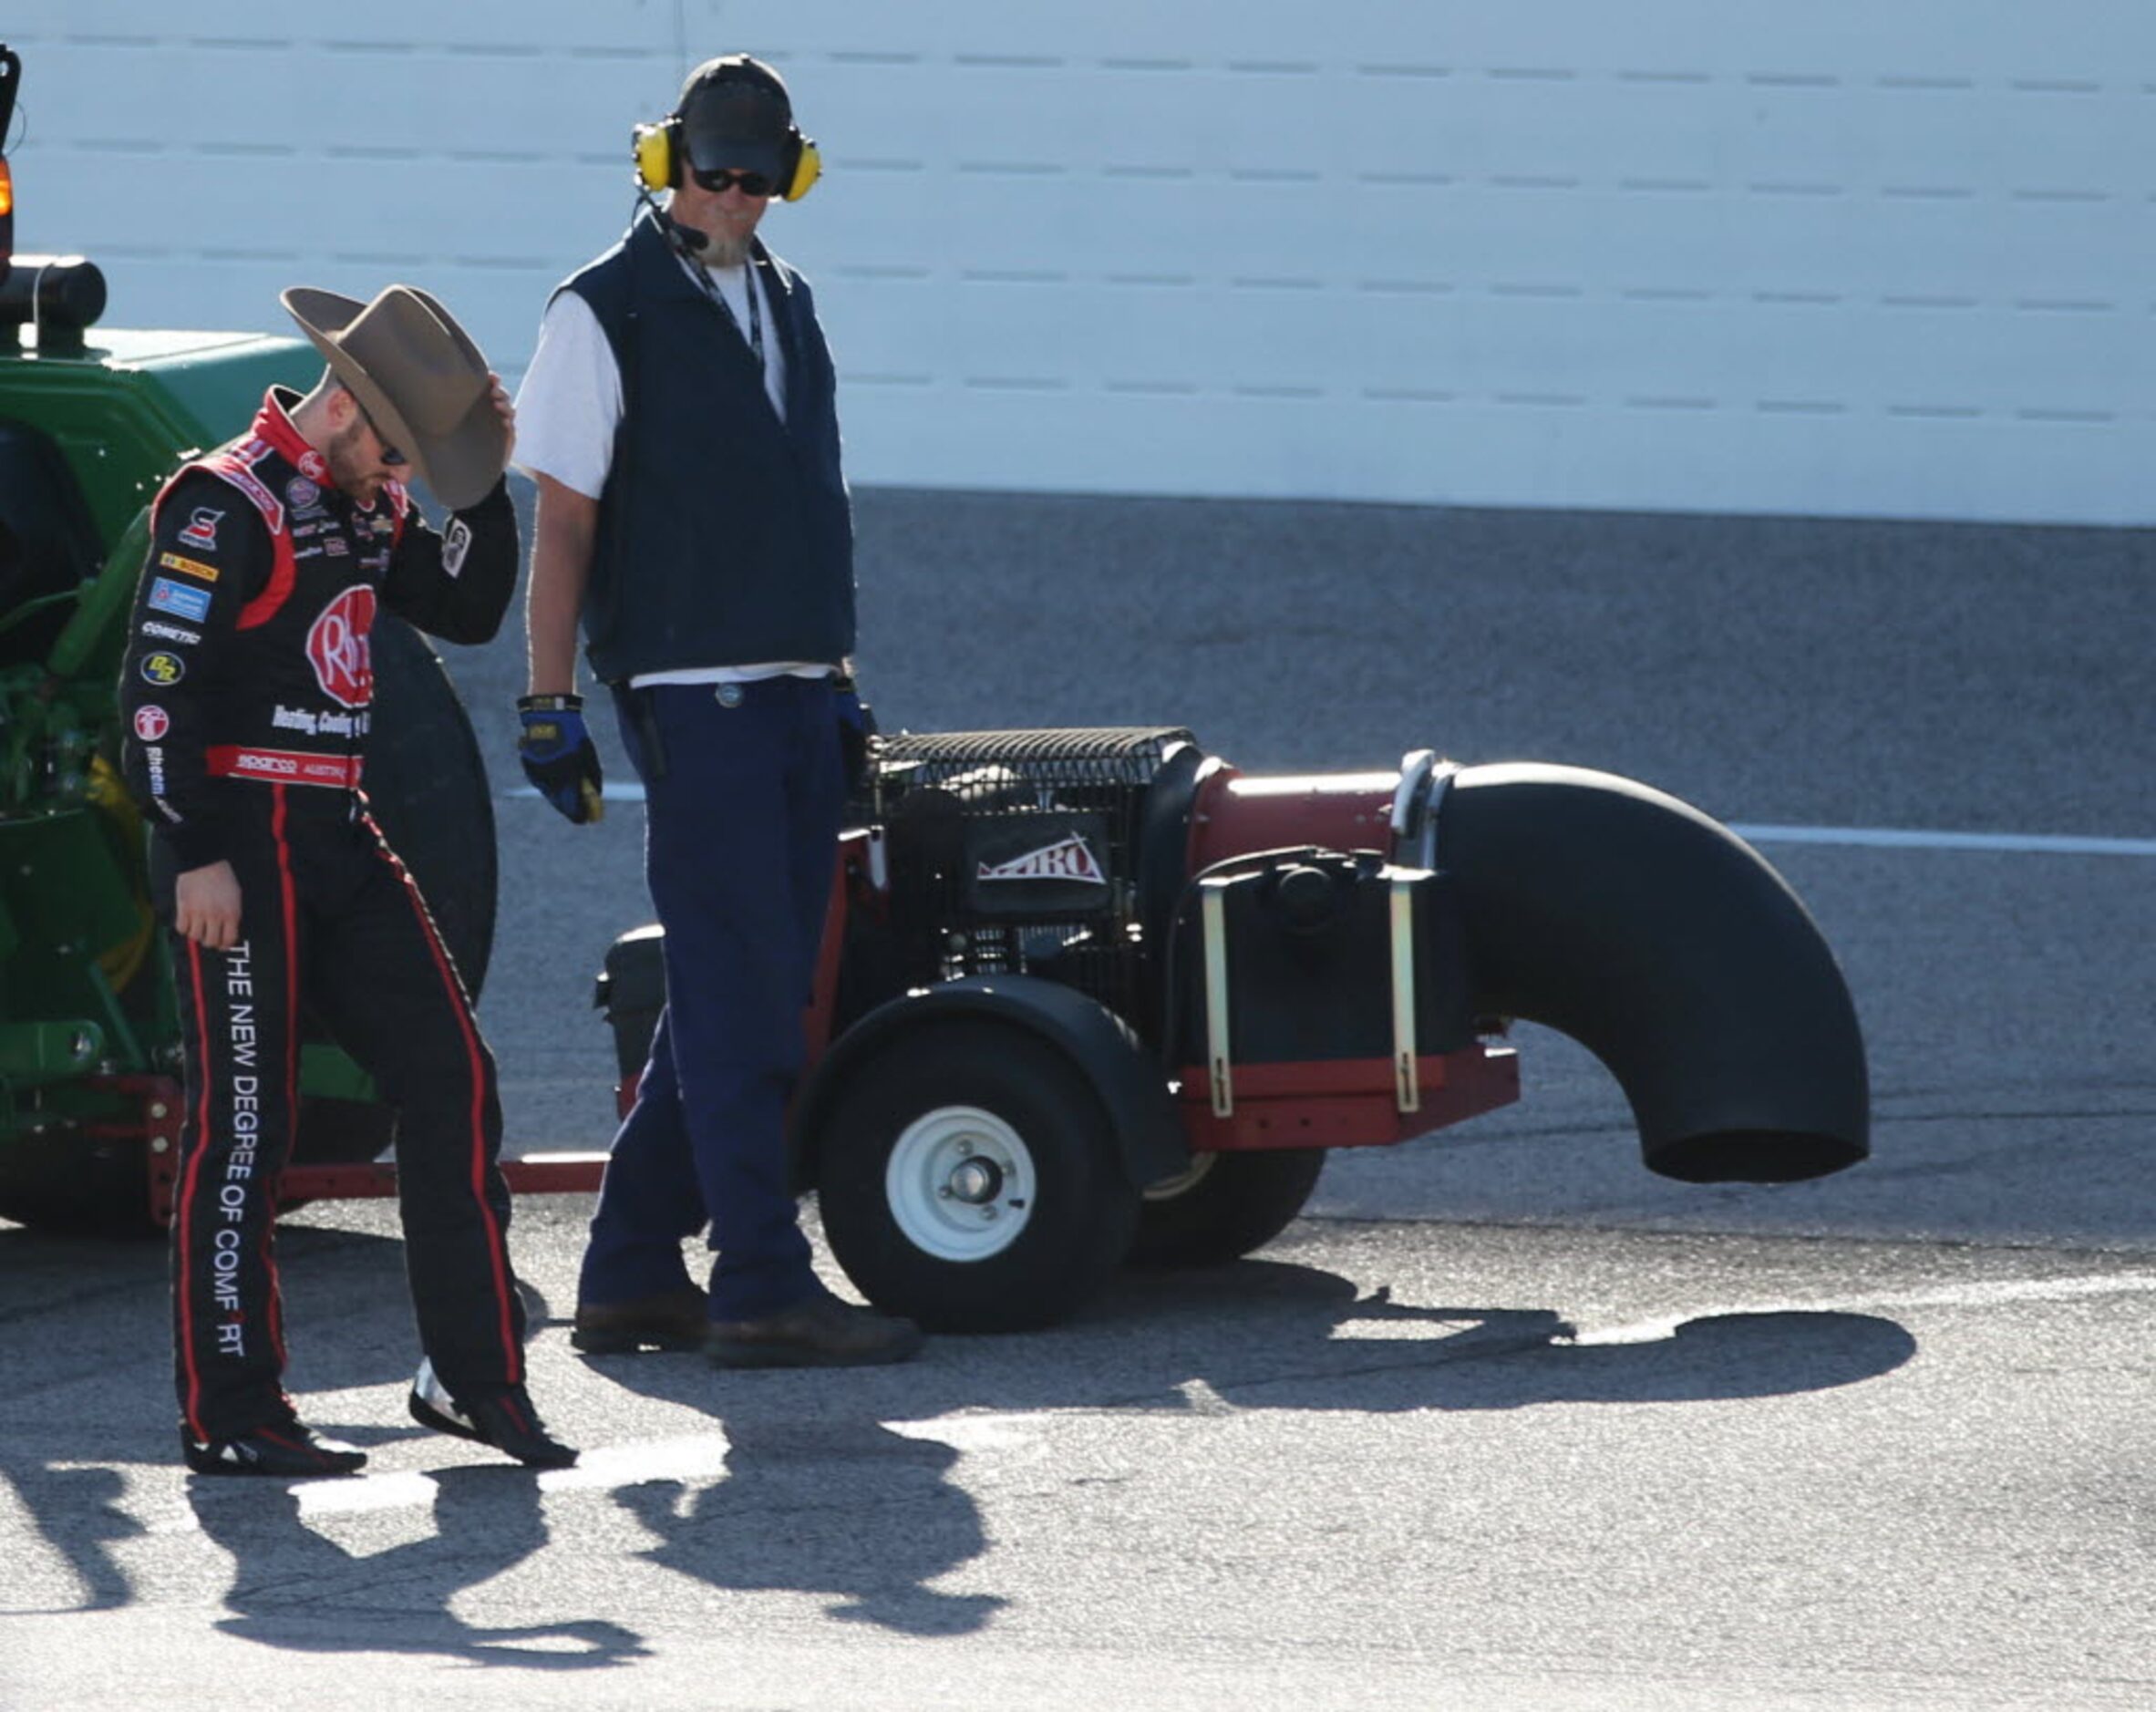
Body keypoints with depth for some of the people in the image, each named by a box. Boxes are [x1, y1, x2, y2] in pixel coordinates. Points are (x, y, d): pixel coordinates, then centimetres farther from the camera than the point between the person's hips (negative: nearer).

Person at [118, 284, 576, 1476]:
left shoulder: (362, 508, 14)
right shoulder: (227, 505, -13)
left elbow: (467, 610, 18)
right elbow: (155, 686, -17)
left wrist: (485, 484, 4)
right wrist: (195, 857, -21)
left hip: (339, 844, 9)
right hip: (237, 855, -9)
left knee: (447, 1080, 4)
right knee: (242, 1123, -4)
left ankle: (472, 1372, 10)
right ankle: (229, 1416, 2)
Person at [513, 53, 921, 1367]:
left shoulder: (785, 303, 17)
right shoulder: (608, 313, -5)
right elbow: (563, 525, -7)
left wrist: (840, 680, 19)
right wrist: (551, 706, -11)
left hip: (797, 694, 8)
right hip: (692, 697, -8)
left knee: (743, 994, 8)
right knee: (739, 989, -10)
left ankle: (635, 1274, 14)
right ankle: (762, 1286, -10)